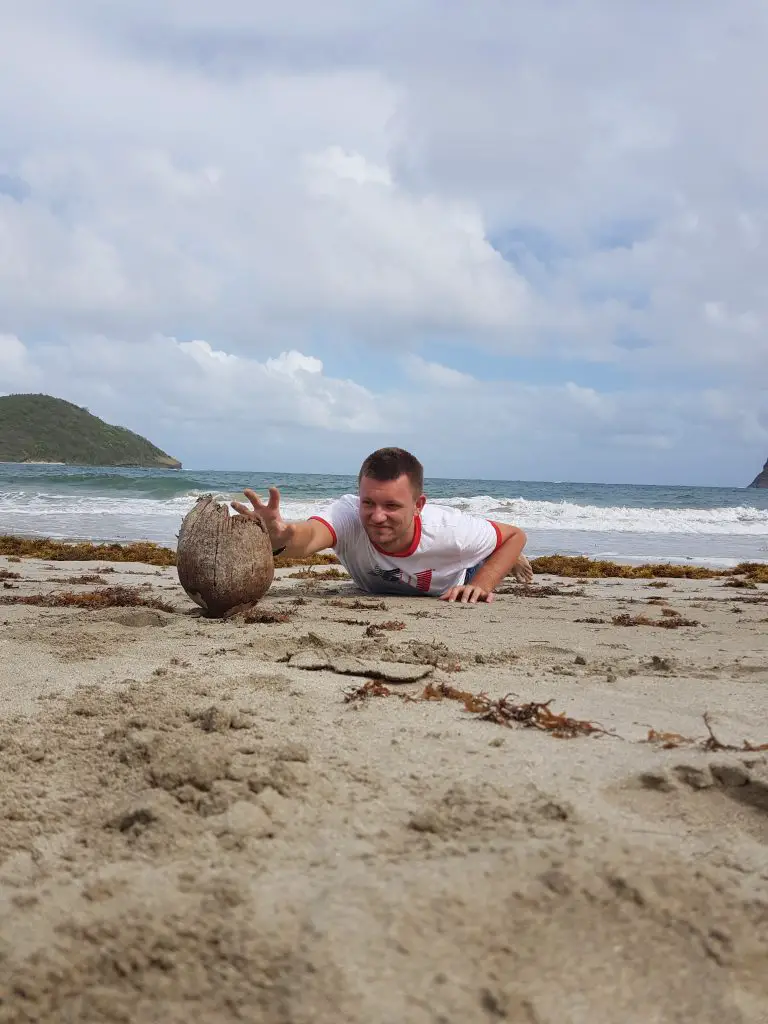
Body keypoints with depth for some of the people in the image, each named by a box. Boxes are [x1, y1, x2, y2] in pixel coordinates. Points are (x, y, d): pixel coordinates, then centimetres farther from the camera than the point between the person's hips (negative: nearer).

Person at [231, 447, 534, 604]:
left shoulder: (447, 529, -45)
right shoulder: (348, 513, -47)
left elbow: (516, 535, -27)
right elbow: (311, 535, -71)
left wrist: (482, 587, -42)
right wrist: (280, 538, -94)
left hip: (450, 589, -2)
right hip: (378, 590, 2)